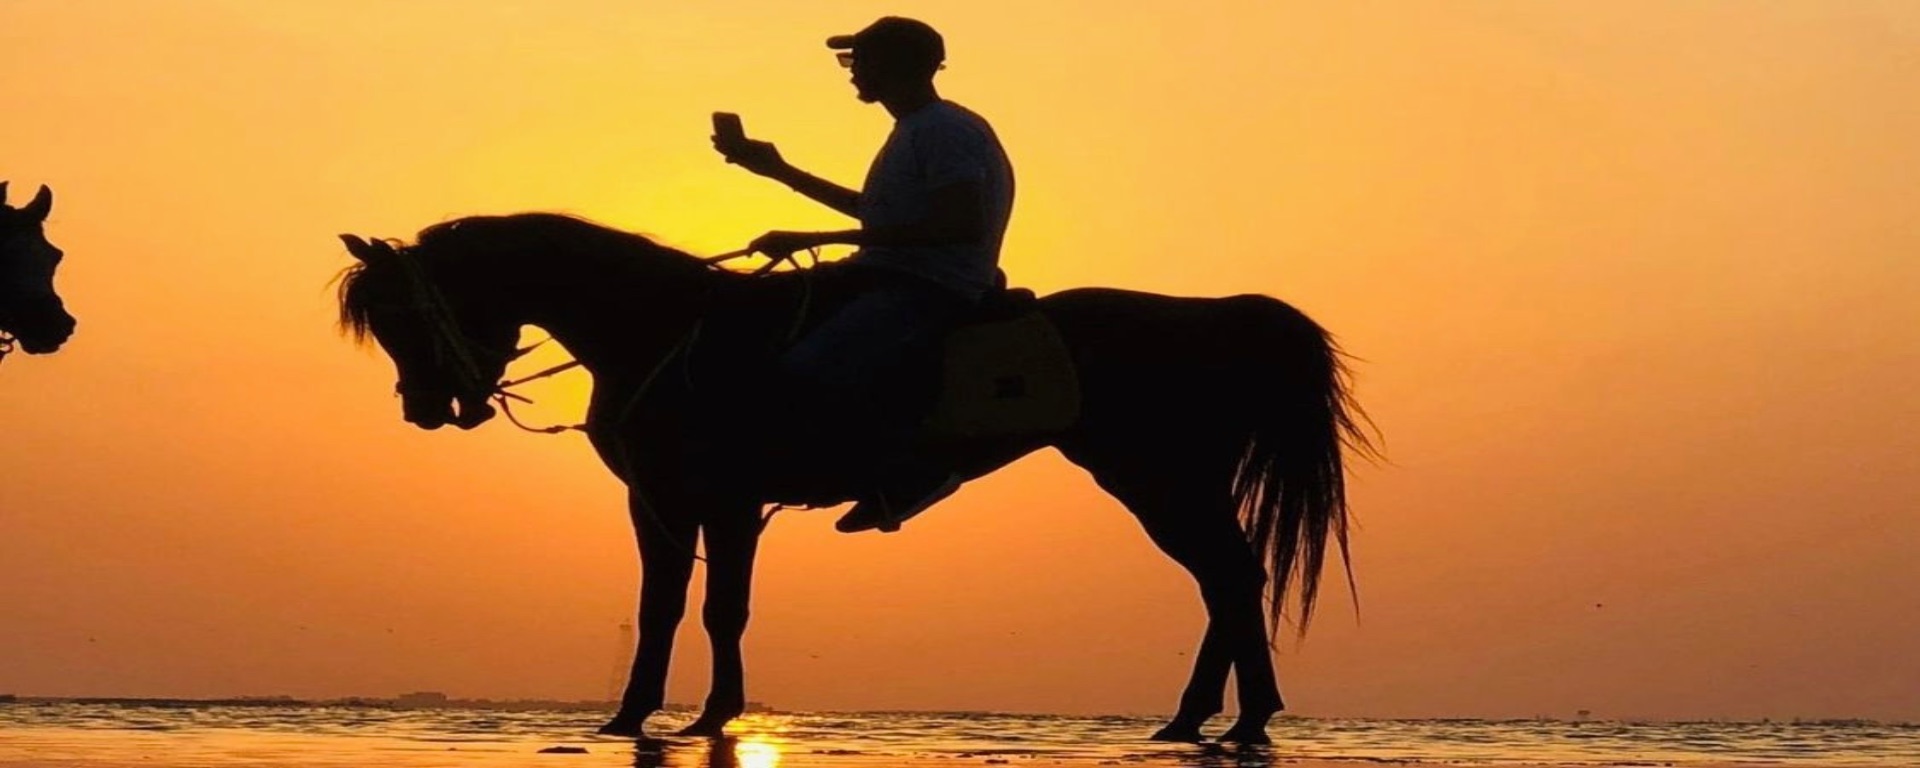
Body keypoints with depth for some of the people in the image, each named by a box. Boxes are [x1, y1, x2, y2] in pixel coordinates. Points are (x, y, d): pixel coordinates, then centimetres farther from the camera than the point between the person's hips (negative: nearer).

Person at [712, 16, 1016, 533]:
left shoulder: (944, 130, -13)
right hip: (892, 278, 11)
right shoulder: (916, 131, 20)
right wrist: (781, 171, 35)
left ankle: (913, 472, -14)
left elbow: (962, 224, -26)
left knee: (807, 368, -30)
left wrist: (820, 239, -25)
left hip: (929, 291, -11)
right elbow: (877, 212, 34)